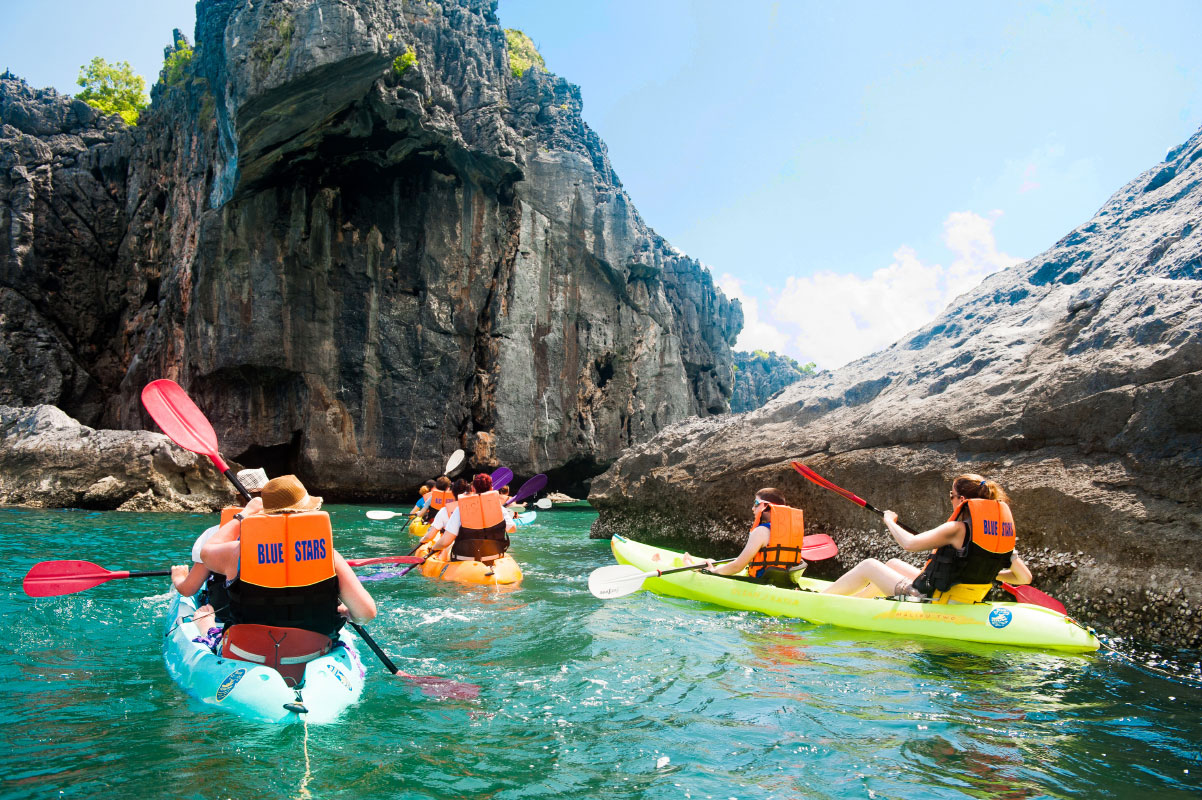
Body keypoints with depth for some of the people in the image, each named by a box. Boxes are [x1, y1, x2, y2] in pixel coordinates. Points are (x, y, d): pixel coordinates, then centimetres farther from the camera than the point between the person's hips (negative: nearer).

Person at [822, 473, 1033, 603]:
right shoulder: (1001, 532, 0)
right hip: (963, 603, 8)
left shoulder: (958, 529, -22)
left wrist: (889, 521, -8)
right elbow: (1025, 577, 4)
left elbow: (909, 543, -27)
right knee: (893, 564, 25)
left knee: (869, 566, 6)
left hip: (931, 601, -8)